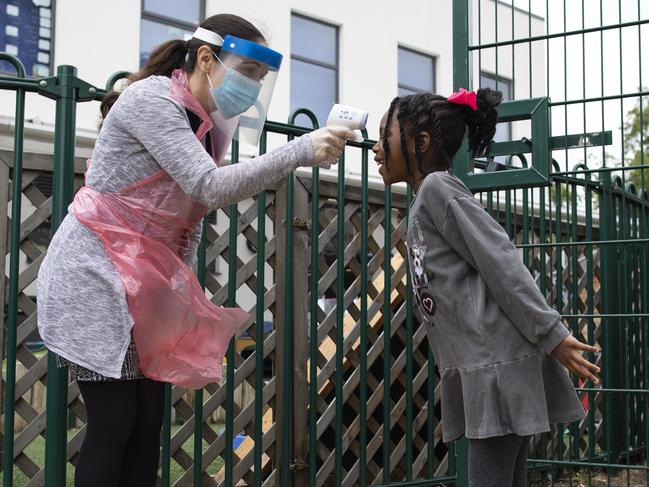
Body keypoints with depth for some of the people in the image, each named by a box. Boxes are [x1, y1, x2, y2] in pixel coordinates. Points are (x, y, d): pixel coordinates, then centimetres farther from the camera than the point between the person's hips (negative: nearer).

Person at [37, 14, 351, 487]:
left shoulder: (208, 124, 9)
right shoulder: (151, 99, -16)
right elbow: (209, 186, -27)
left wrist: (184, 293, 8)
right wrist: (301, 151, -30)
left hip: (146, 284, 8)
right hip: (94, 275, -8)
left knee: (148, 424, 5)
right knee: (114, 426, -8)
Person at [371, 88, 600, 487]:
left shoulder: (437, 186, -8)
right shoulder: (425, 204, 21)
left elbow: (502, 263, -15)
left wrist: (551, 333, -18)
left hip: (498, 362, -9)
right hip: (481, 365, 9)